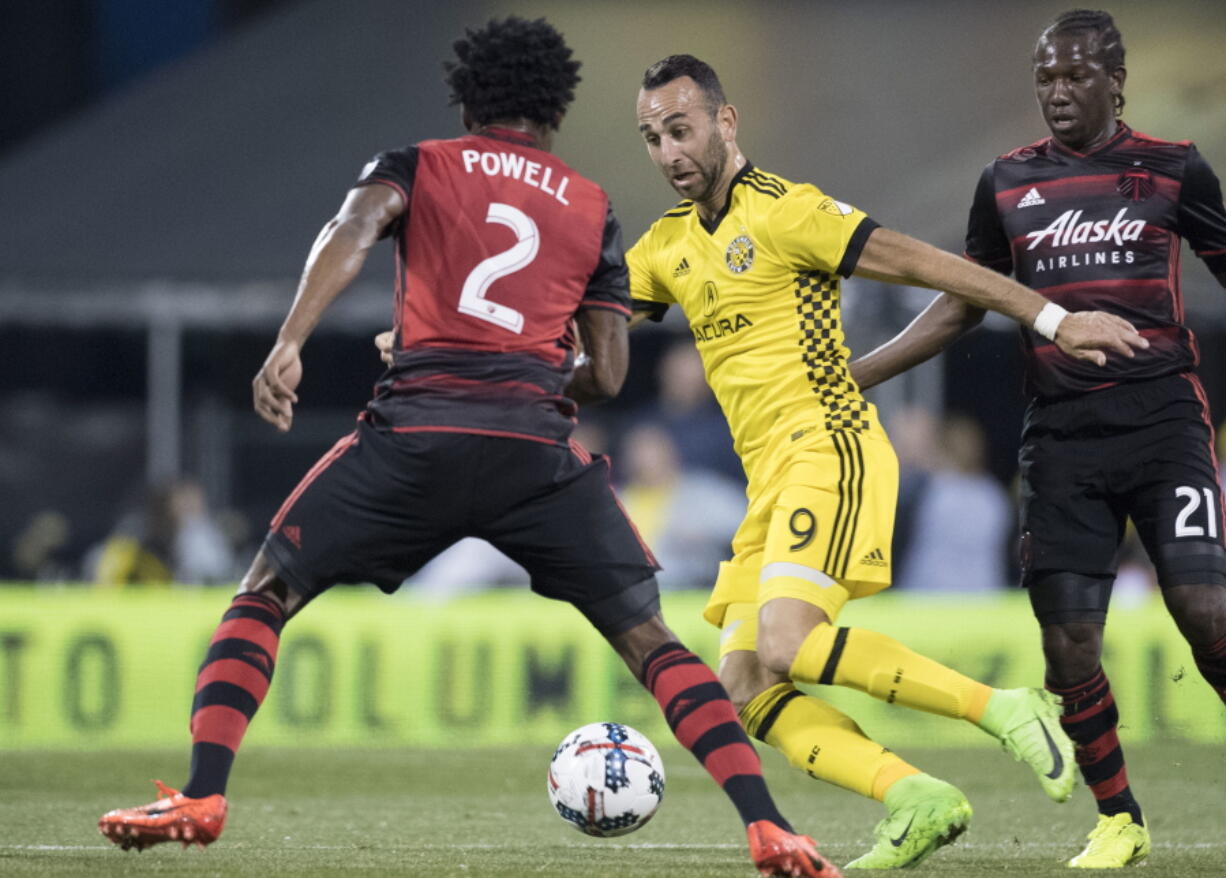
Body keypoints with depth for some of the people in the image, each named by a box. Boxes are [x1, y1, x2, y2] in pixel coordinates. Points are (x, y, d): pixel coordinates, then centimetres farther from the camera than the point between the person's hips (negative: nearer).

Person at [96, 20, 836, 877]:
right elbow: (607, 374, 16)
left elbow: (351, 233, -6)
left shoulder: (418, 166, 18)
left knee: (264, 596, 15)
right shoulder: (594, 210, 22)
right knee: (648, 638, 9)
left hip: (415, 430, -1)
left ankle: (202, 797, -2)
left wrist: (288, 345, -18)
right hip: (538, 446, 1)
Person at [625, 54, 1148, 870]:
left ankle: (1003, 709, -17)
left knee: (788, 644, -26)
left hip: (828, 450, -8)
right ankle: (920, 801, -6)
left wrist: (1053, 319, -13)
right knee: (743, 688, -4)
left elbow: (915, 261, -10)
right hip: (769, 481, 8)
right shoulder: (667, 245, 15)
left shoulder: (782, 210, -7)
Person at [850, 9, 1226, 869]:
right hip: (1063, 437, 3)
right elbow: (961, 306, 18)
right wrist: (848, 374, 12)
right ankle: (1119, 821, 14)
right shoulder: (1009, 182, 9)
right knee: (1069, 644, -4)